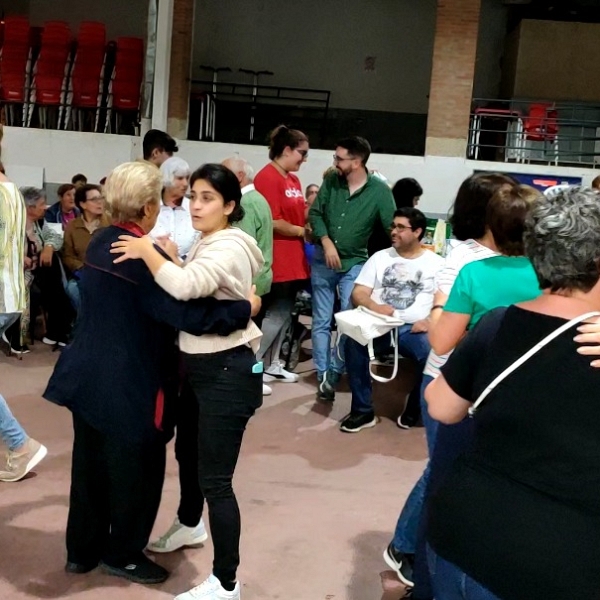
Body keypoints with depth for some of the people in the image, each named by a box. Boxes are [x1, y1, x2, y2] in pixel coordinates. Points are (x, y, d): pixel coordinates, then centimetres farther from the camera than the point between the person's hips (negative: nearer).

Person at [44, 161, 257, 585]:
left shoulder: (100, 243, 5)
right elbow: (189, 313, -28)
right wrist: (245, 308, -18)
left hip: (88, 376, 9)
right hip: (128, 386, -8)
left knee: (90, 464, 19)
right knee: (135, 471, 9)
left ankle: (82, 549, 33)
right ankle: (123, 554, 25)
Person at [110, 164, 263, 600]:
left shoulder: (229, 248, -20)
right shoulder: (209, 244, 12)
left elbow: (185, 287, -37)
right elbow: (189, 292, 12)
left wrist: (147, 250, -25)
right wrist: (173, 259, -1)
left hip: (227, 371, -10)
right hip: (201, 366, 10)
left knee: (215, 479, -6)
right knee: (189, 453, 27)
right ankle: (190, 524, 52)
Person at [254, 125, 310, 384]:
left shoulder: (293, 180, 13)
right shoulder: (267, 178, -15)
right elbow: (273, 222, -19)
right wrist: (302, 231, -8)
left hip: (293, 258, 9)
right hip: (276, 260, -9)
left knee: (284, 314, 14)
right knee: (275, 315, -4)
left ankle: (273, 364, 24)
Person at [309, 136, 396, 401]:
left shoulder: (379, 190, -13)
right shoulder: (331, 181, -4)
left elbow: (391, 227, -11)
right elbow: (315, 213, 0)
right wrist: (326, 243, -14)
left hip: (354, 263, -3)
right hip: (323, 260, 3)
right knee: (321, 322, 7)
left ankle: (333, 373, 4)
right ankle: (323, 376, 16)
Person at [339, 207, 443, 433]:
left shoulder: (436, 263, 10)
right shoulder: (379, 257, 16)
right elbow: (358, 294, 7)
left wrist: (431, 320, -19)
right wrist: (374, 307, -15)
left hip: (412, 329, -1)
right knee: (353, 342, -31)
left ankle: (415, 408, -4)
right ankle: (363, 411, -17)